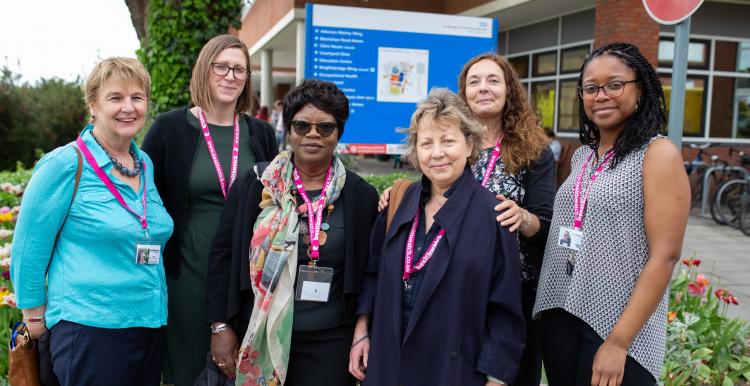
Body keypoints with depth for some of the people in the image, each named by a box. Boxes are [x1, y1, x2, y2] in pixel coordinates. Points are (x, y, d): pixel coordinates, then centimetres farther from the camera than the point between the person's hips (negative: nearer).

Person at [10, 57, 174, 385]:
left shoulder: (145, 164, 8)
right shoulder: (65, 164, -10)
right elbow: (29, 247, -6)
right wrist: (35, 316, -2)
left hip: (150, 324, 6)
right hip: (90, 329, -6)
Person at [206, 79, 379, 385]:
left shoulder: (361, 196, -1)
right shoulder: (255, 185, -1)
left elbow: (369, 273, 4)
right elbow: (223, 254, 2)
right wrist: (221, 326, 0)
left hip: (330, 344, 0)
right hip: (257, 339, 0)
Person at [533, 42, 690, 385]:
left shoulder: (658, 154, -10)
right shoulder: (583, 155, 8)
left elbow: (664, 256, -15)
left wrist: (618, 342, -18)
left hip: (618, 323, -5)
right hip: (559, 313, 6)